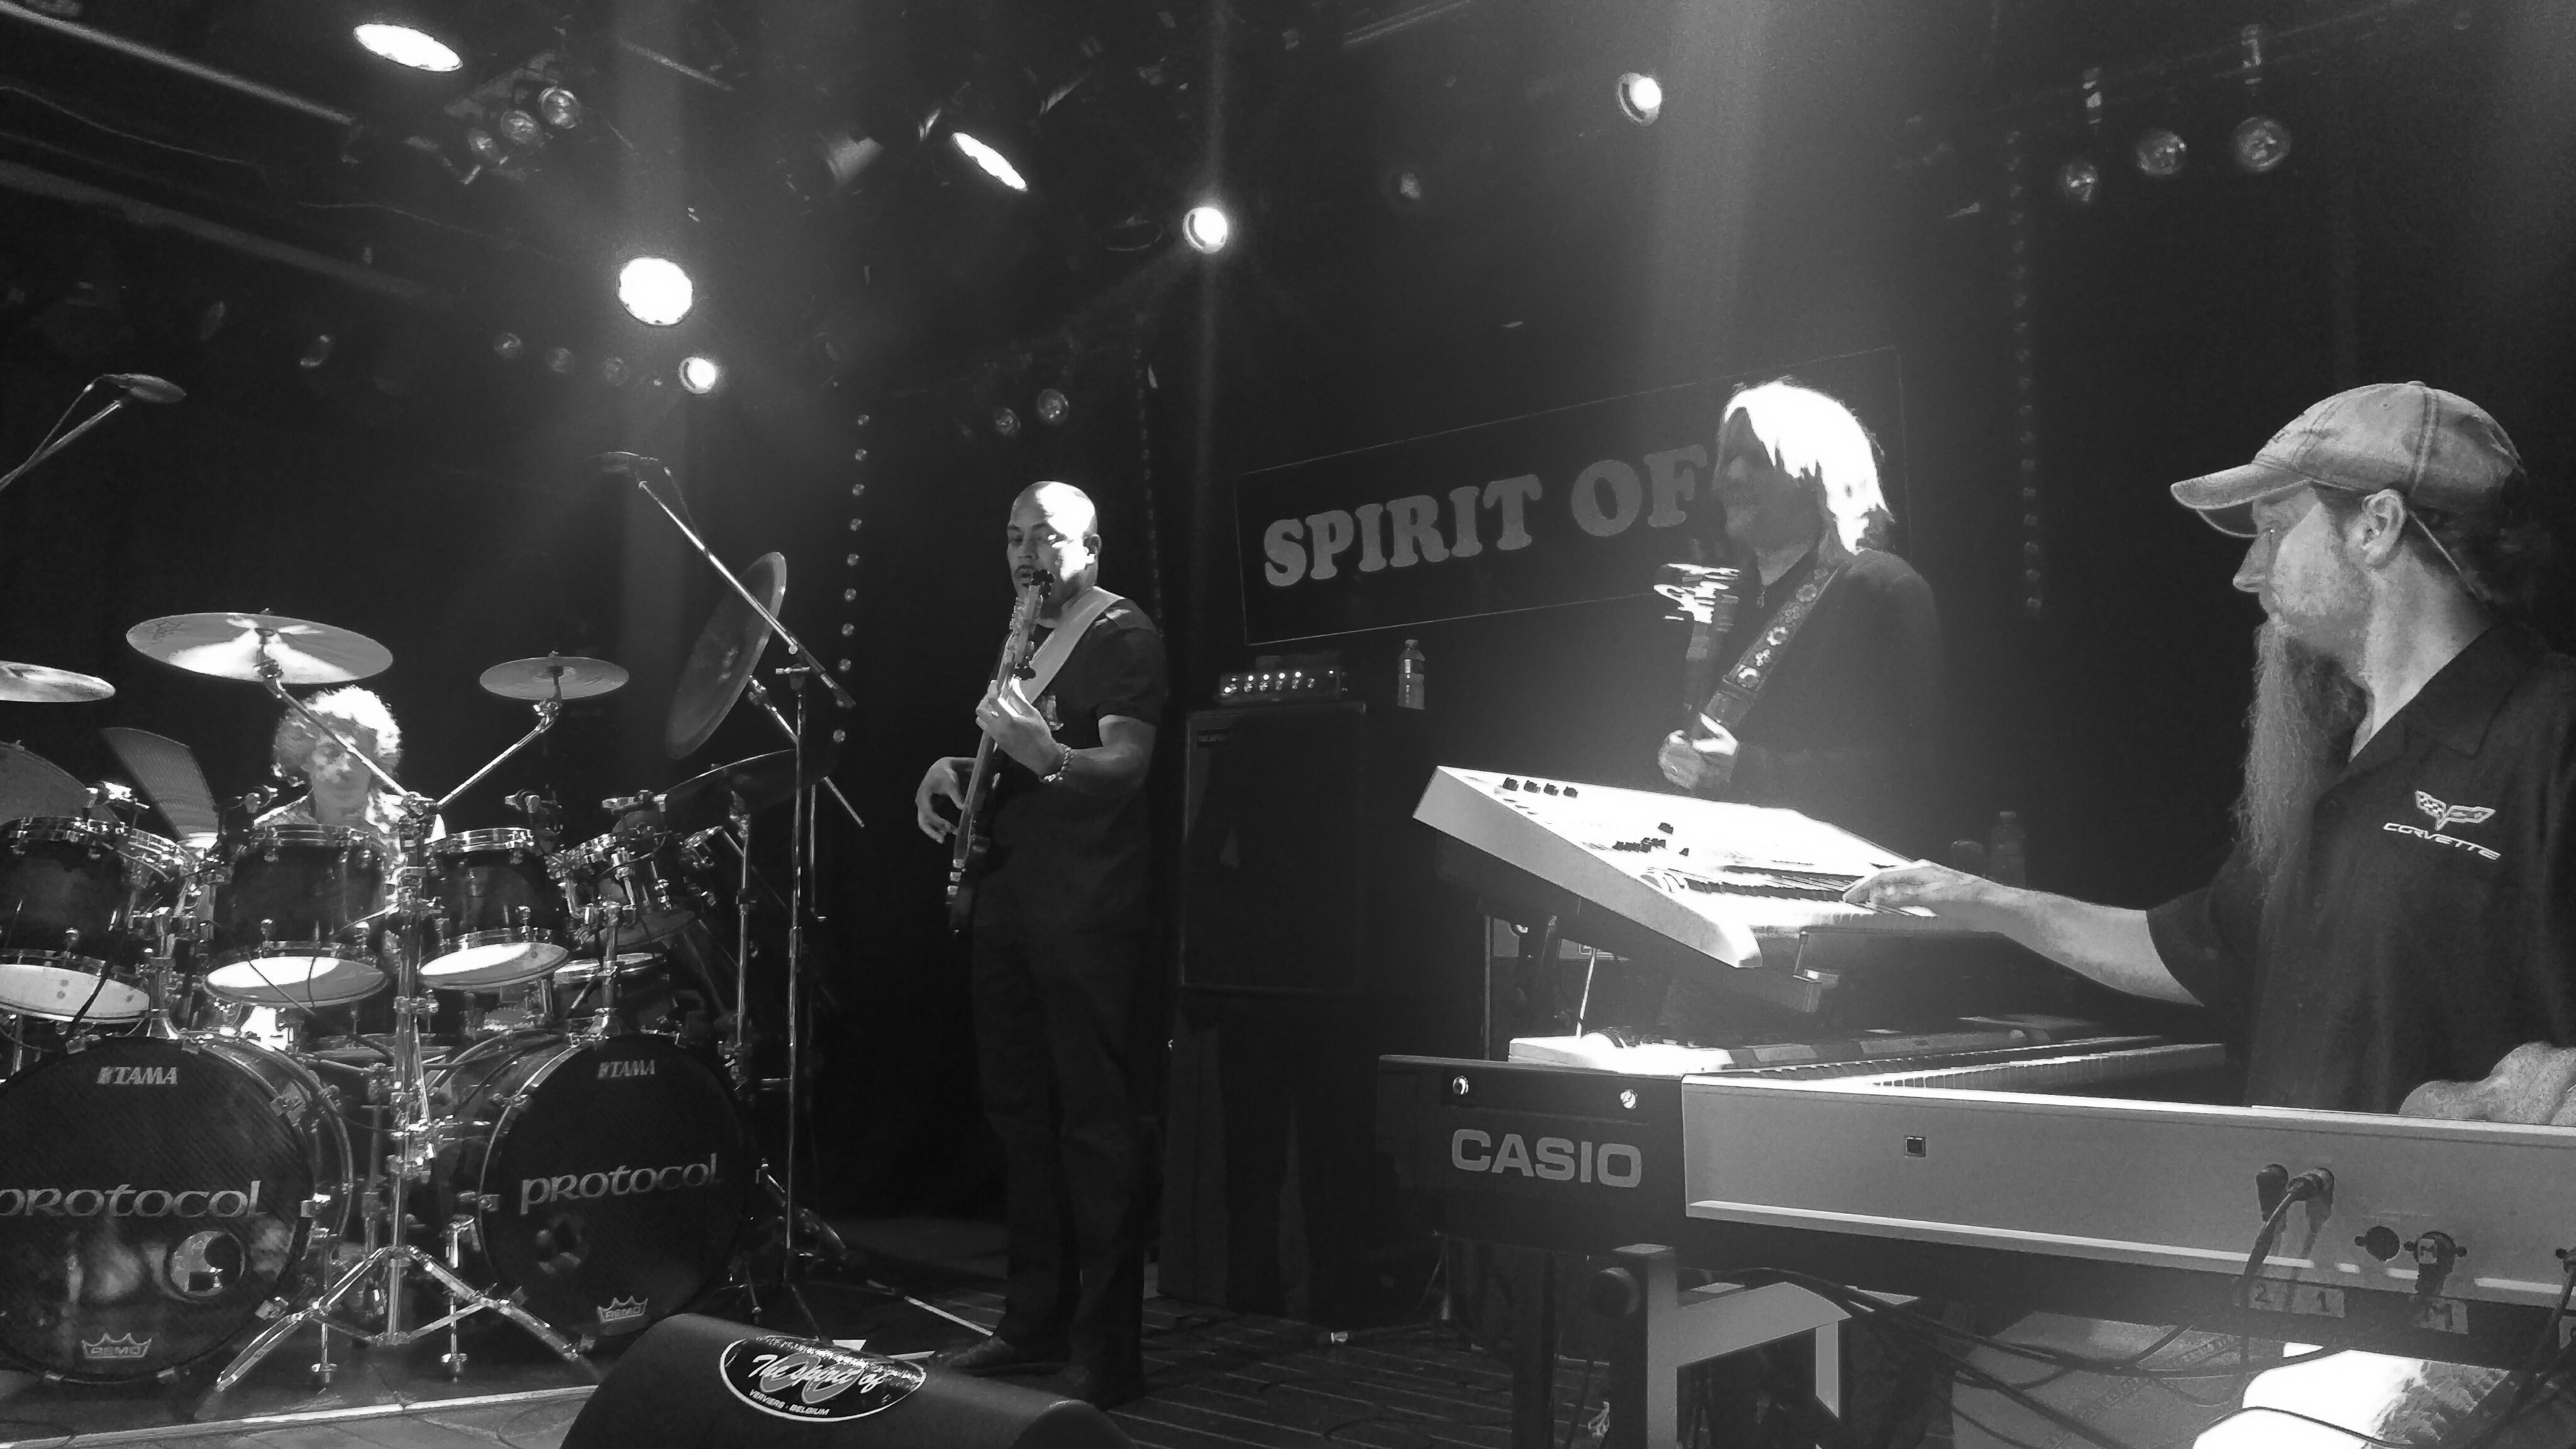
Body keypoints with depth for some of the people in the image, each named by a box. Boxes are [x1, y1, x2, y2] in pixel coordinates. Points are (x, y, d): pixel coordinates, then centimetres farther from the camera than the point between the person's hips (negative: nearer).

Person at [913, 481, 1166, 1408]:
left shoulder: (1123, 634, -5)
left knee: (1096, 1120, -7)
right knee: (1021, 1115, 11)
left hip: (1088, 910, -9)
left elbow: (1127, 762, -16)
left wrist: (1046, 753, -34)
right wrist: (954, 769, 7)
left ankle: (1107, 1348, -2)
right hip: (1008, 902, 9)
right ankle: (1034, 1323, 21)